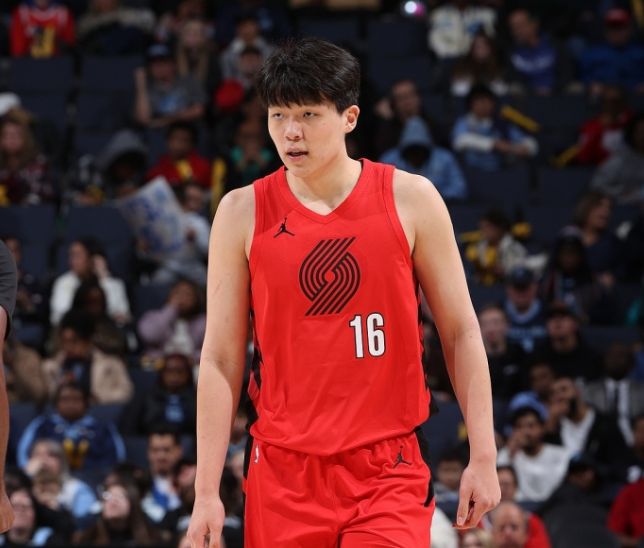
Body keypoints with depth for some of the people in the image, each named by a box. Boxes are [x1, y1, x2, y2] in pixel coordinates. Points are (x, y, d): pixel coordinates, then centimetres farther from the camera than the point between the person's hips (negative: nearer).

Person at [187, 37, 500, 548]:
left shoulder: (410, 199, -1)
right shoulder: (242, 213, 0)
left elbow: (461, 333, 5)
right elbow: (220, 359, 2)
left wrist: (483, 457, -1)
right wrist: (207, 492, -3)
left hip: (389, 468, -1)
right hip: (284, 470, 1)